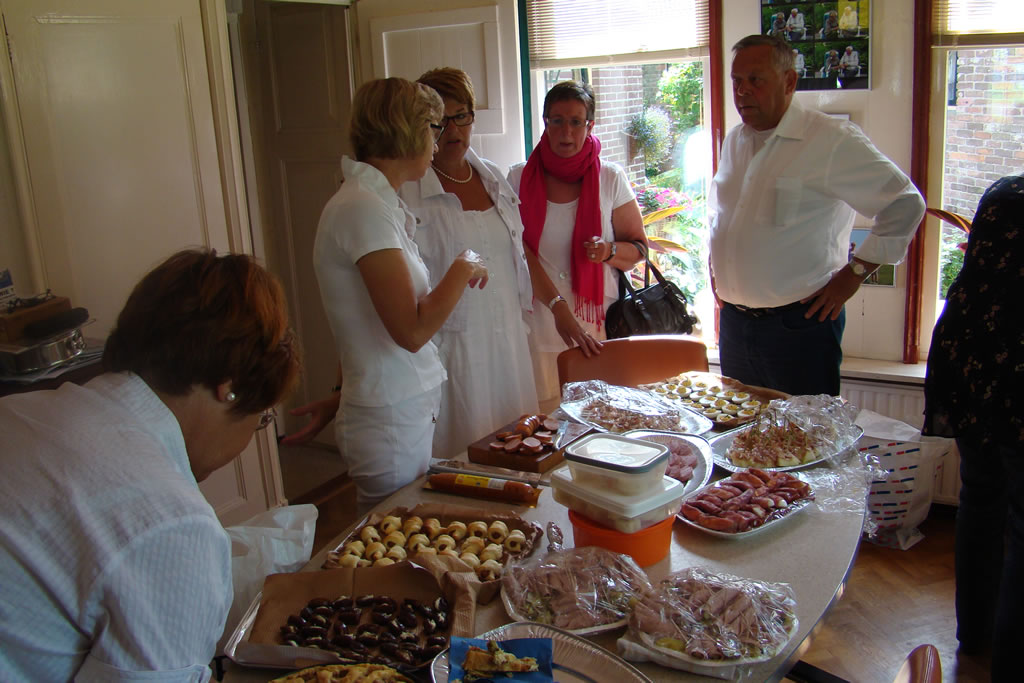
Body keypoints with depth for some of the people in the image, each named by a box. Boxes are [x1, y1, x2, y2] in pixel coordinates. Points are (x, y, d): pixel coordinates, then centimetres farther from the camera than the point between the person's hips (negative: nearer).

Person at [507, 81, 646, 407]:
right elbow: (521, 250, 0)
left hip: (600, 322, 0)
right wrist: (558, 306, -13)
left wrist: (609, 251, -13)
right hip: (540, 323, 0)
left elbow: (639, 248, 8)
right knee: (543, 414, 0)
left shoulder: (610, 178, 4)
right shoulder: (519, 179, 4)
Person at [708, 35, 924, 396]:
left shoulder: (833, 141, -11)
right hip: (733, 322, 6)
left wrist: (854, 273, -10)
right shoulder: (734, 141, 10)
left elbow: (905, 204, -9)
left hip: (799, 323, -6)